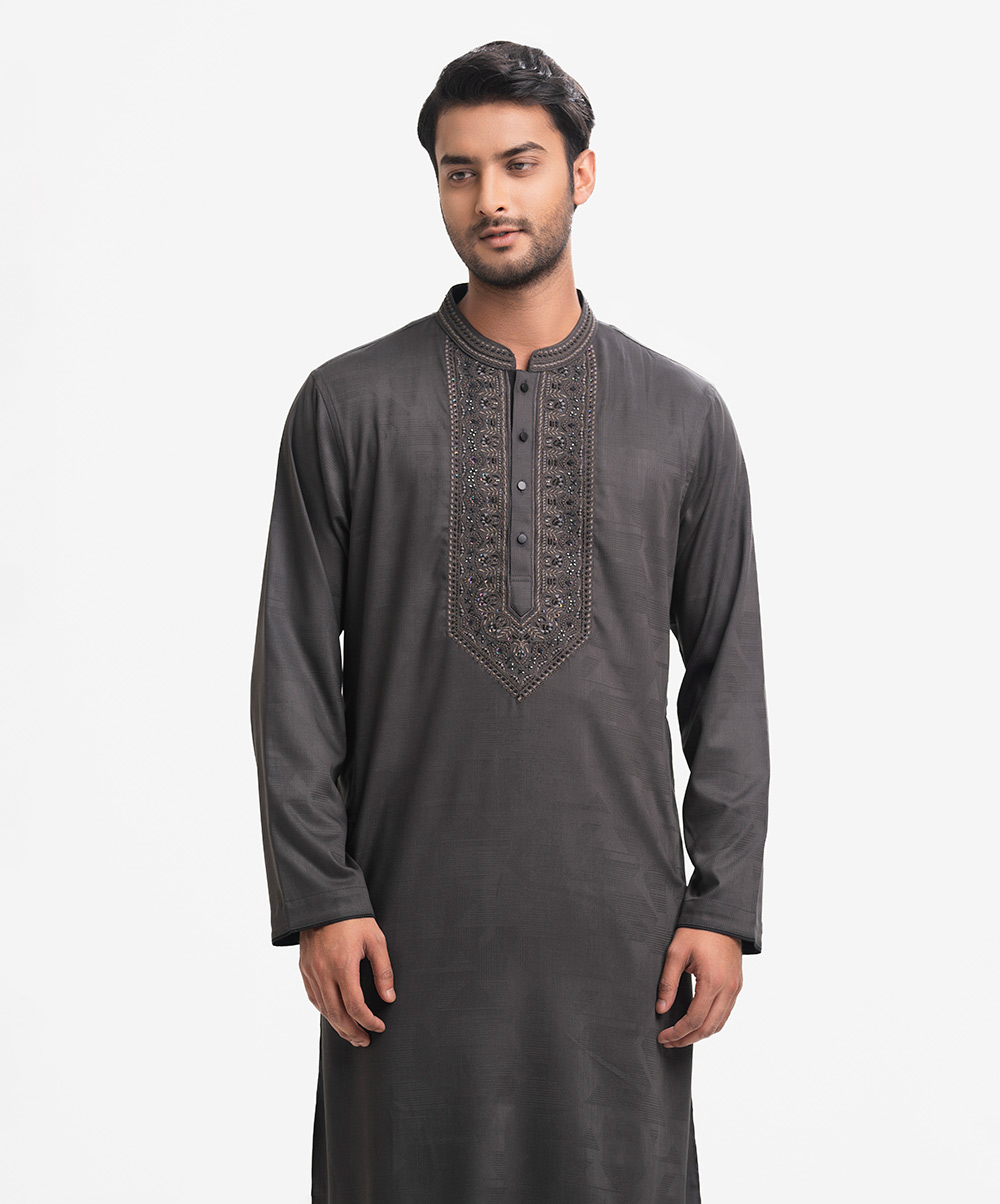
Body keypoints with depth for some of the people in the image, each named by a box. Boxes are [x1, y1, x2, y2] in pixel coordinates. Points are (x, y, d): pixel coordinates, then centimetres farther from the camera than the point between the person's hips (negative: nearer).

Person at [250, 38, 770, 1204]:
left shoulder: (683, 414, 6)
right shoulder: (348, 404, 2)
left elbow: (728, 675, 7)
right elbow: (295, 672, 1)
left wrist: (725, 903, 1)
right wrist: (319, 897, -6)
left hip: (618, 924, 1)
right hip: (412, 922, -1)